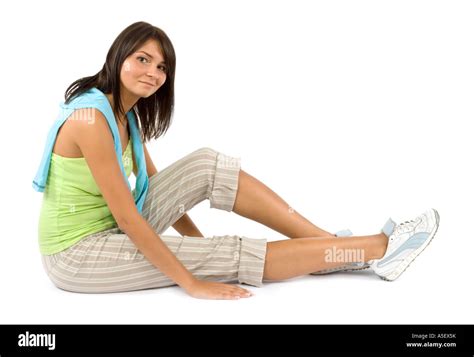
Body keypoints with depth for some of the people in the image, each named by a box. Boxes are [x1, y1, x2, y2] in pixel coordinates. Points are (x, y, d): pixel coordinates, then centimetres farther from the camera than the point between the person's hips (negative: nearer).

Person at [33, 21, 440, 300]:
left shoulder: (125, 114, 5)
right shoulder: (91, 118, -24)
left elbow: (154, 184, 10)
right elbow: (127, 215, -26)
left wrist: (199, 243, 7)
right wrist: (192, 281, -22)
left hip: (114, 231, 8)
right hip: (76, 255, -8)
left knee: (207, 166, -10)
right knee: (230, 255, -18)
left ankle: (328, 242, -9)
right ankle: (377, 249, -13)